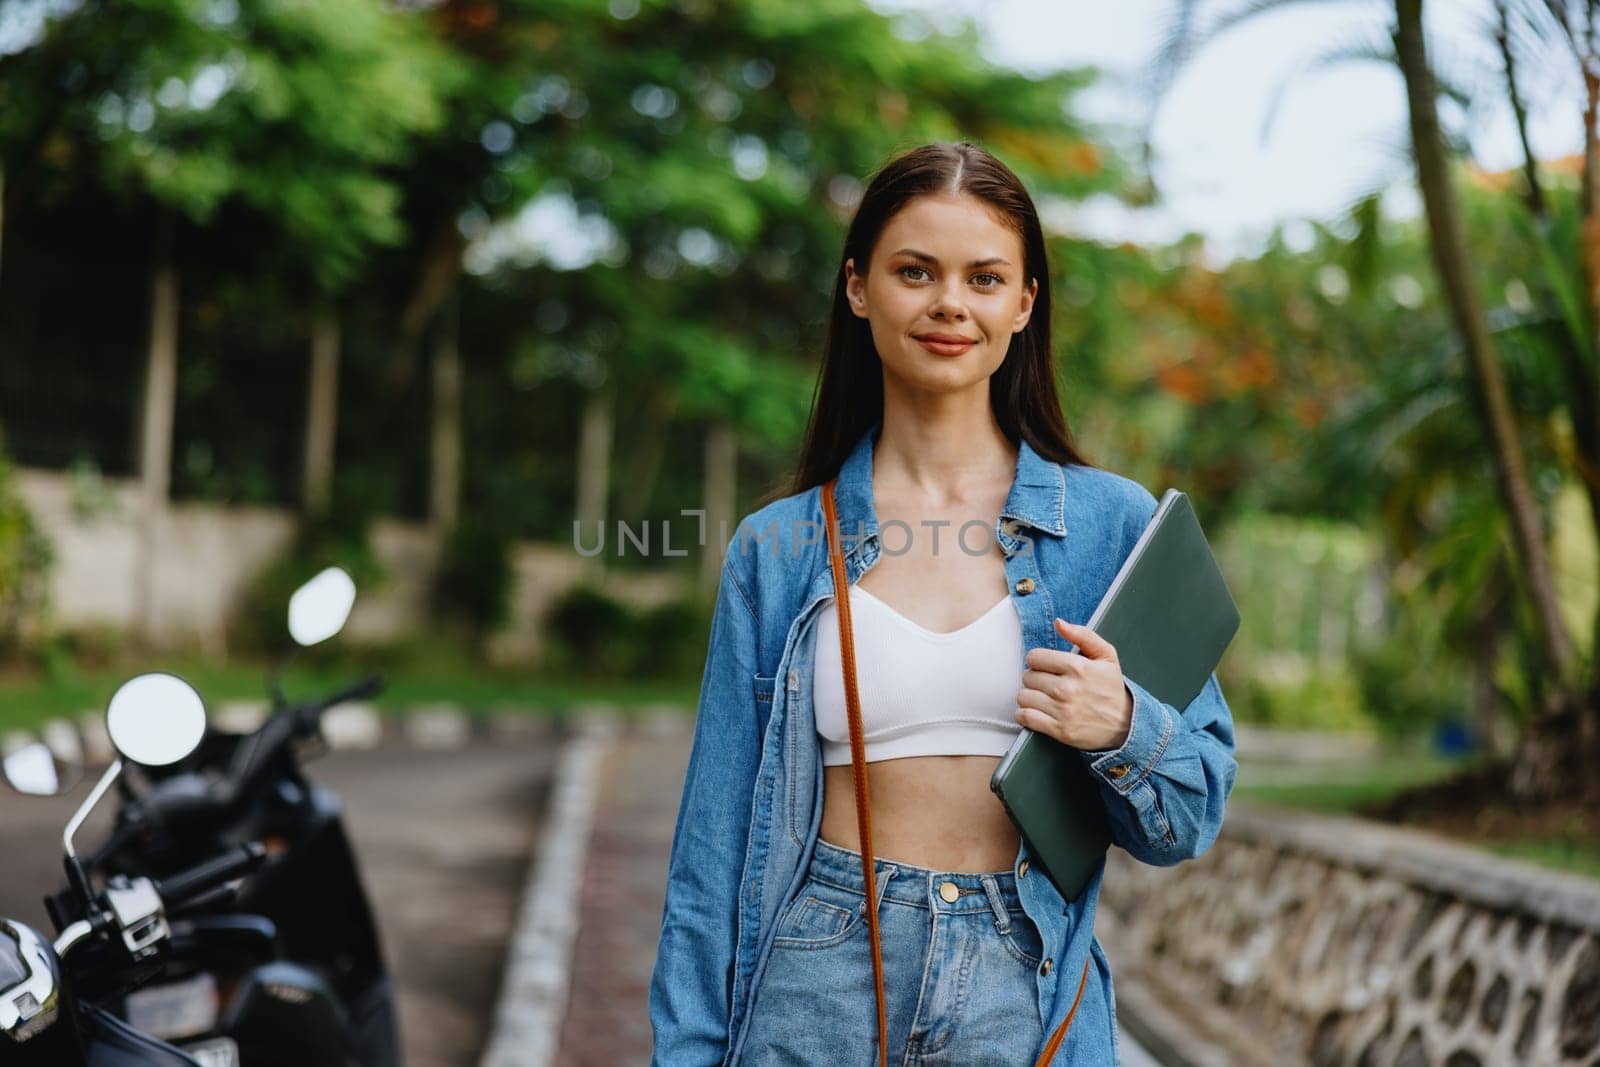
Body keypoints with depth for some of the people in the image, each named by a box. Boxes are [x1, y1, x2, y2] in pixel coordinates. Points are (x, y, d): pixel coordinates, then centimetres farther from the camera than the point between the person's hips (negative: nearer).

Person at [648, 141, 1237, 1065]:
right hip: (817, 991, 0)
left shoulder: (1113, 522, 0)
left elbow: (1193, 815, 3)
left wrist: (1120, 727, -17)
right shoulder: (778, 548, 1)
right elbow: (716, 845, 3)